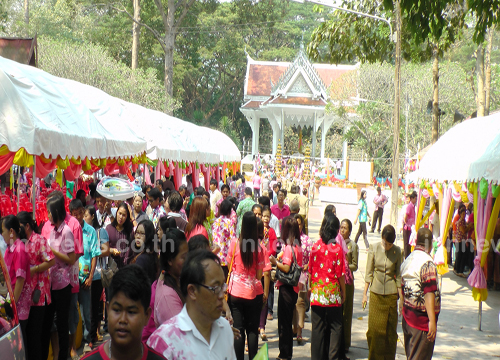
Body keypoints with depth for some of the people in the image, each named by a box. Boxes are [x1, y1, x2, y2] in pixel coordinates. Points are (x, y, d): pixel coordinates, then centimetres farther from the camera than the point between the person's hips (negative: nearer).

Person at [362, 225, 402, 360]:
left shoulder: (397, 251, -2)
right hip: (376, 293, 0)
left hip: (391, 294, 0)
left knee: (390, 329, 4)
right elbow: (369, 273, 2)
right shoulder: (374, 249, -3)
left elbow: (398, 275, 3)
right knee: (374, 328, 2)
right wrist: (365, 293, 1)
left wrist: (401, 298, 2)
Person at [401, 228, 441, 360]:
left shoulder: (407, 260, 10)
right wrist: (432, 321, -24)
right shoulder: (427, 262, -16)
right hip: (422, 319, -8)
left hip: (407, 315, 8)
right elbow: (429, 293, -22)